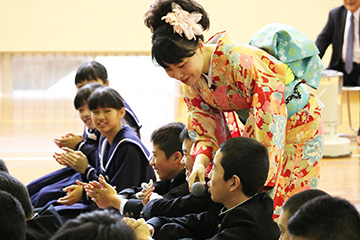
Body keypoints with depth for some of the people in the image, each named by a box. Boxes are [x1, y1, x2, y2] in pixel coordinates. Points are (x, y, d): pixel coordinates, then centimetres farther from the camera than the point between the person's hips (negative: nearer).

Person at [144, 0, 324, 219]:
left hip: (297, 121, -7)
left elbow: (270, 122, -33)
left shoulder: (242, 63, -34)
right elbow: (206, 129, -5)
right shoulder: (191, 77, -9)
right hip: (254, 127, 7)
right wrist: (200, 162, -27)